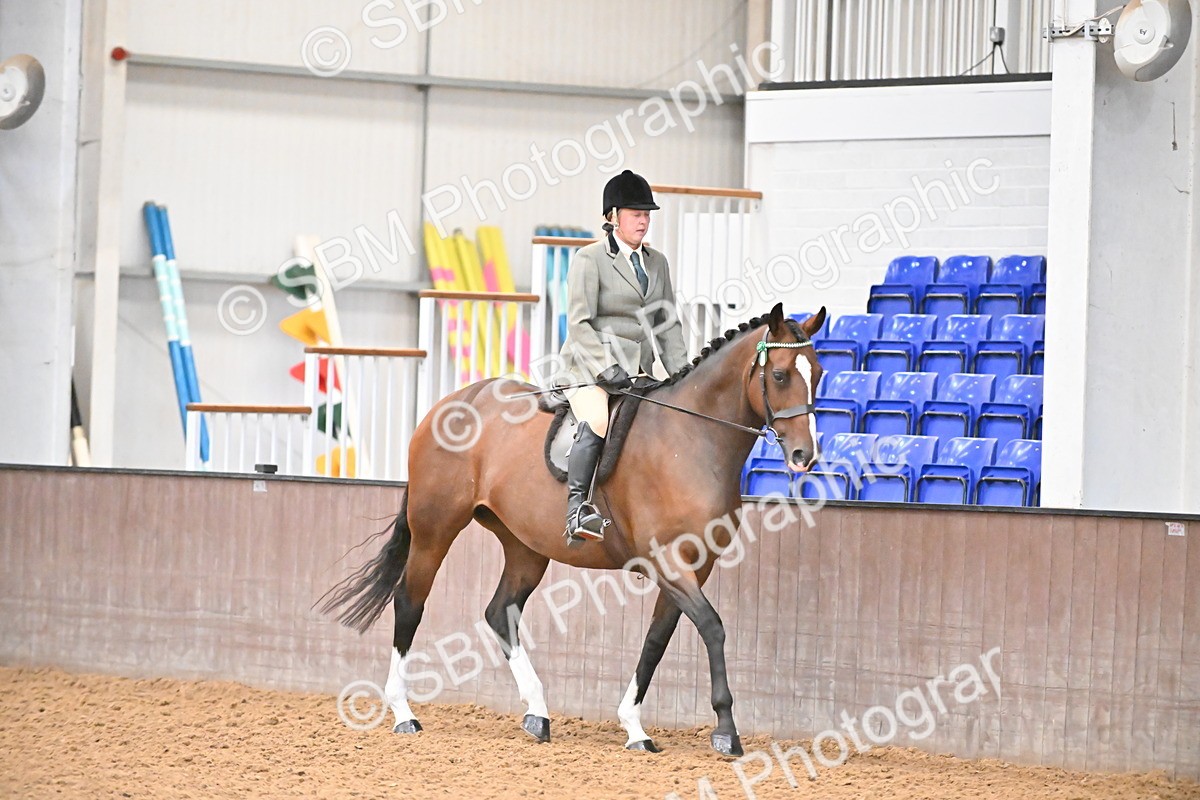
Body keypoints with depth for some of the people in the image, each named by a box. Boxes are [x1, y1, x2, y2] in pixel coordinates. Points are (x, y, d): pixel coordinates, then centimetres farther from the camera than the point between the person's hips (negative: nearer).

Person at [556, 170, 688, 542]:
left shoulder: (656, 262, 17)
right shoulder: (589, 259, -3)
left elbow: (667, 326, 18)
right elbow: (579, 324, -10)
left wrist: (682, 376, 6)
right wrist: (607, 367, -22)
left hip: (636, 371, 7)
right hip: (591, 366, -7)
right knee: (597, 422, -32)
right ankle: (578, 507, -33)